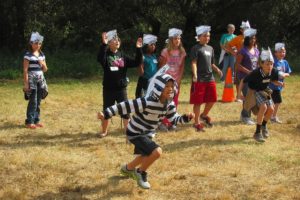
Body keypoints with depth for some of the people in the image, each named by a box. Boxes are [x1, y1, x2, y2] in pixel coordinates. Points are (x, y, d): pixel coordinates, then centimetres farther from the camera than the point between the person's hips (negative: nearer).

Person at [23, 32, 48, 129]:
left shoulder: (42, 54, 11)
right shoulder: (28, 55, -7)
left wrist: (43, 64, -6)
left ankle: (36, 120, 16)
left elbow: (45, 70, 16)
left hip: (40, 79, 6)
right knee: (33, 101, -8)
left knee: (38, 101, 8)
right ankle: (29, 122, -1)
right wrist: (26, 83, -14)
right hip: (32, 80, -6)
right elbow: (25, 70, -10)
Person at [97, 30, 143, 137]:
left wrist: (138, 49, -11)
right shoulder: (106, 55, -7)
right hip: (108, 89, -2)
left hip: (121, 88, 2)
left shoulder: (122, 55, 6)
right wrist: (104, 44, -42)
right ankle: (104, 131, 29)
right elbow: (100, 59, -31)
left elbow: (136, 63, 1)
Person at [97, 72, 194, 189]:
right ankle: (140, 172, 3)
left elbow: (174, 119, 5)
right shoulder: (147, 102, -34)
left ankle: (127, 169, 59)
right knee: (156, 152, -25)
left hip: (147, 133, 9)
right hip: (135, 133, -9)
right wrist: (106, 114, -35)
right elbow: (126, 106, -32)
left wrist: (186, 118, -14)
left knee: (145, 156, 29)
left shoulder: (169, 104, -10)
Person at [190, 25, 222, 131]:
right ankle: (197, 122, 10)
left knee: (212, 99, 9)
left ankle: (204, 115, 34)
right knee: (198, 101, -1)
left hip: (210, 78, 7)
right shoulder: (196, 48, -5)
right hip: (199, 79, -7)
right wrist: (195, 75, -29)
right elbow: (194, 63, -15)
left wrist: (217, 69, 1)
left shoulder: (210, 48, 16)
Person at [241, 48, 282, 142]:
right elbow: (243, 81, -21)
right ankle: (257, 132, -15)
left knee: (271, 109, -9)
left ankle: (264, 125, 23)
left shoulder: (273, 72, -19)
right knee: (263, 107, -25)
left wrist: (279, 83, -16)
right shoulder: (255, 73, -32)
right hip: (254, 91, -5)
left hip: (264, 91, 5)